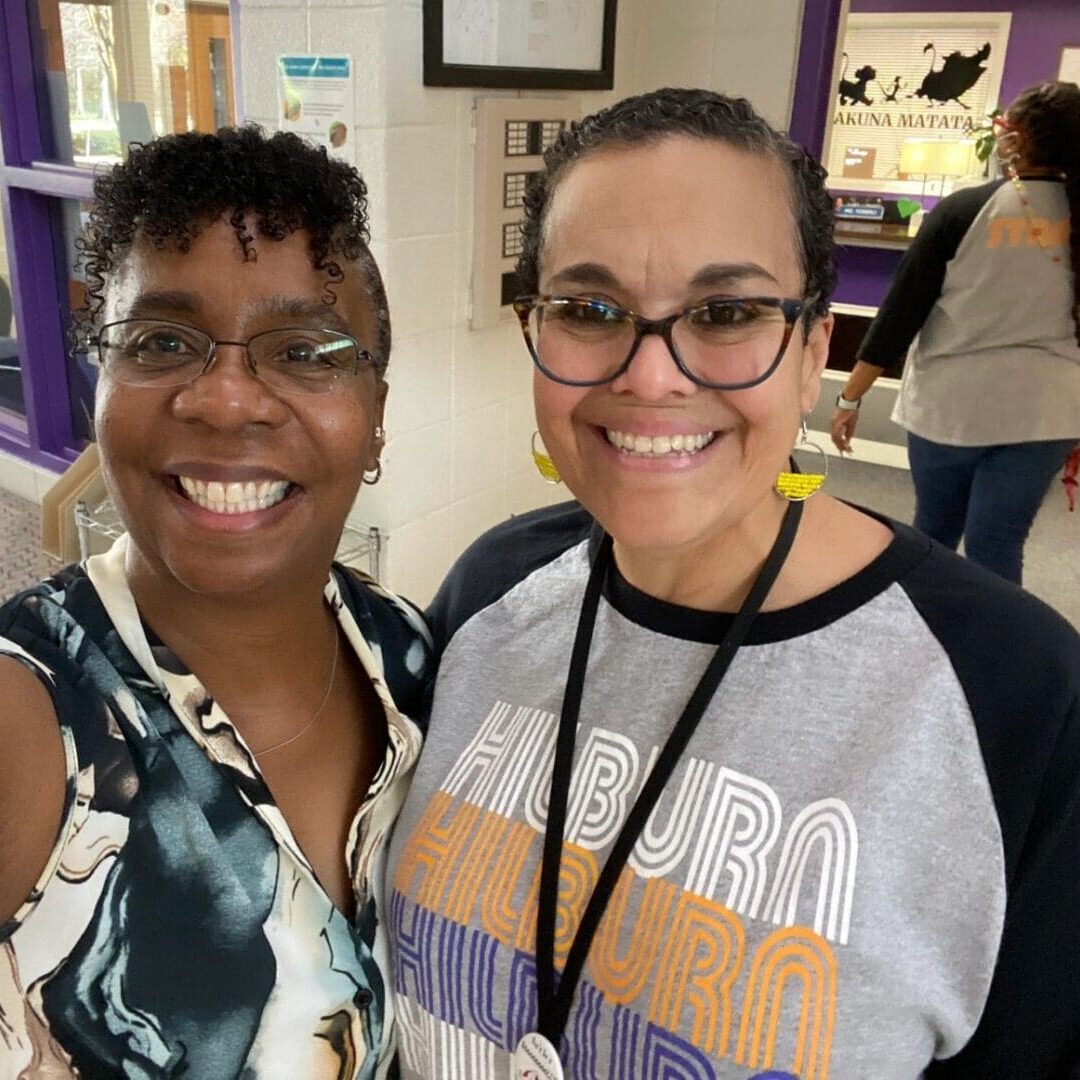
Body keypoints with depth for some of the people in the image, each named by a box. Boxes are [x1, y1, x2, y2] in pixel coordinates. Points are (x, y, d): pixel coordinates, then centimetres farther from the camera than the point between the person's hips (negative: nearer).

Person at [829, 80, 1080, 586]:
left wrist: (851, 396, -1)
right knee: (996, 551, 8)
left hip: (951, 402, -2)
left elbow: (902, 309, -7)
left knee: (934, 533, 17)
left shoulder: (964, 210, -8)